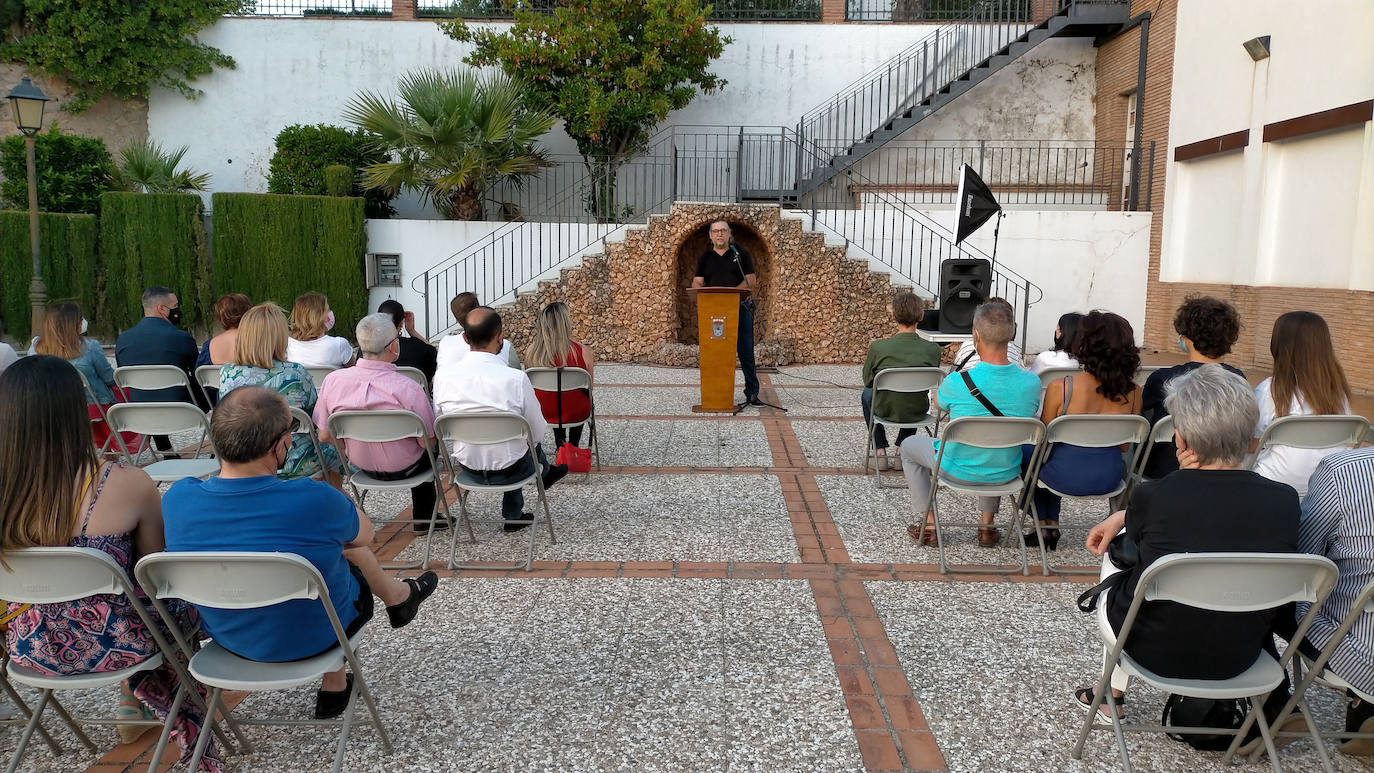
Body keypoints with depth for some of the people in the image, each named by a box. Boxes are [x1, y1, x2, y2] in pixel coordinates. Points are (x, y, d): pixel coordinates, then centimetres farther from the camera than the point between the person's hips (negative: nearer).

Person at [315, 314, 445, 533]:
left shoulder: (332, 380, -18)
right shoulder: (409, 389, -31)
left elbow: (324, 436, -6)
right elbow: (427, 442, -19)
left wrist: (357, 445, 12)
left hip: (361, 465, 4)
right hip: (403, 469, -4)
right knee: (426, 453, 30)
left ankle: (424, 516, 41)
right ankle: (424, 518, 41)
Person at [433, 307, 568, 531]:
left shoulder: (443, 375, -14)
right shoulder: (516, 378, -24)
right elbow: (538, 432, -12)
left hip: (467, 465, 3)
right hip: (508, 470, -3)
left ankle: (514, 515, 44)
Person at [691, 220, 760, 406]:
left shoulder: (740, 254, 8)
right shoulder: (704, 257, 13)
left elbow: (751, 280, 0)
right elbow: (697, 282, 8)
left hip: (740, 308, -1)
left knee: (746, 352, -1)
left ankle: (752, 394, 5)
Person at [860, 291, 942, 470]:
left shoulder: (878, 347, -21)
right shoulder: (933, 349, -17)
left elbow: (868, 381, -5)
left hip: (886, 410, -1)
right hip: (918, 412, 2)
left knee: (867, 393, 33)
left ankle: (880, 451, 28)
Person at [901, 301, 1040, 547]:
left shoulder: (957, 382, -28)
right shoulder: (1031, 383, -18)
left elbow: (939, 402, -3)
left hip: (959, 471, -3)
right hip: (1006, 474, 4)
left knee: (909, 446, 26)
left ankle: (929, 525, 28)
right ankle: (987, 525, 37)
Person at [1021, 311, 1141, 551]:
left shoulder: (1060, 387, -21)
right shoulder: (1133, 393, -10)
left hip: (1067, 478, -4)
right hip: (1109, 479, 4)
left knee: (1028, 449, 27)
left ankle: (1043, 524, 34)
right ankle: (1052, 523, 36)